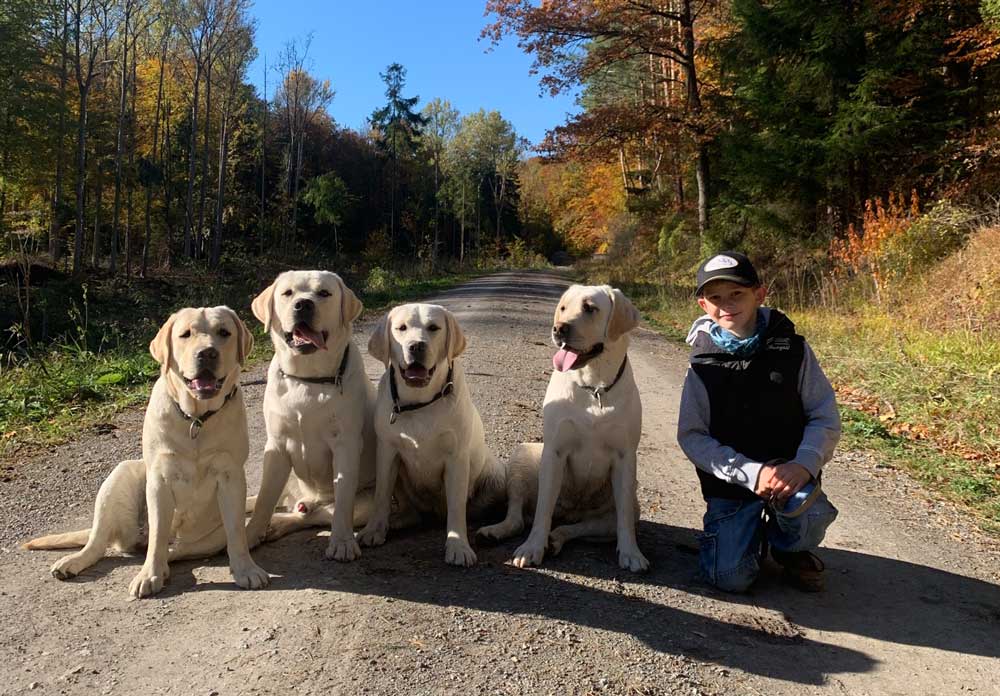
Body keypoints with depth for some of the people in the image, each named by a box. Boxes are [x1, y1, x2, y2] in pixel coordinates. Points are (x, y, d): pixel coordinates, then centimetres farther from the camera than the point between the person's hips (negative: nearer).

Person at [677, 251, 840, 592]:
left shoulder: (792, 349, -3)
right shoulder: (703, 364, -3)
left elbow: (825, 417, -2)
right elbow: (692, 437, -7)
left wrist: (803, 464, -21)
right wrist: (751, 473, -19)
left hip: (790, 473, 0)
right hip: (730, 481, 0)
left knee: (809, 514, -33)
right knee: (731, 577, -15)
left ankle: (791, 550, 5)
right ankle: (755, 533, 21)